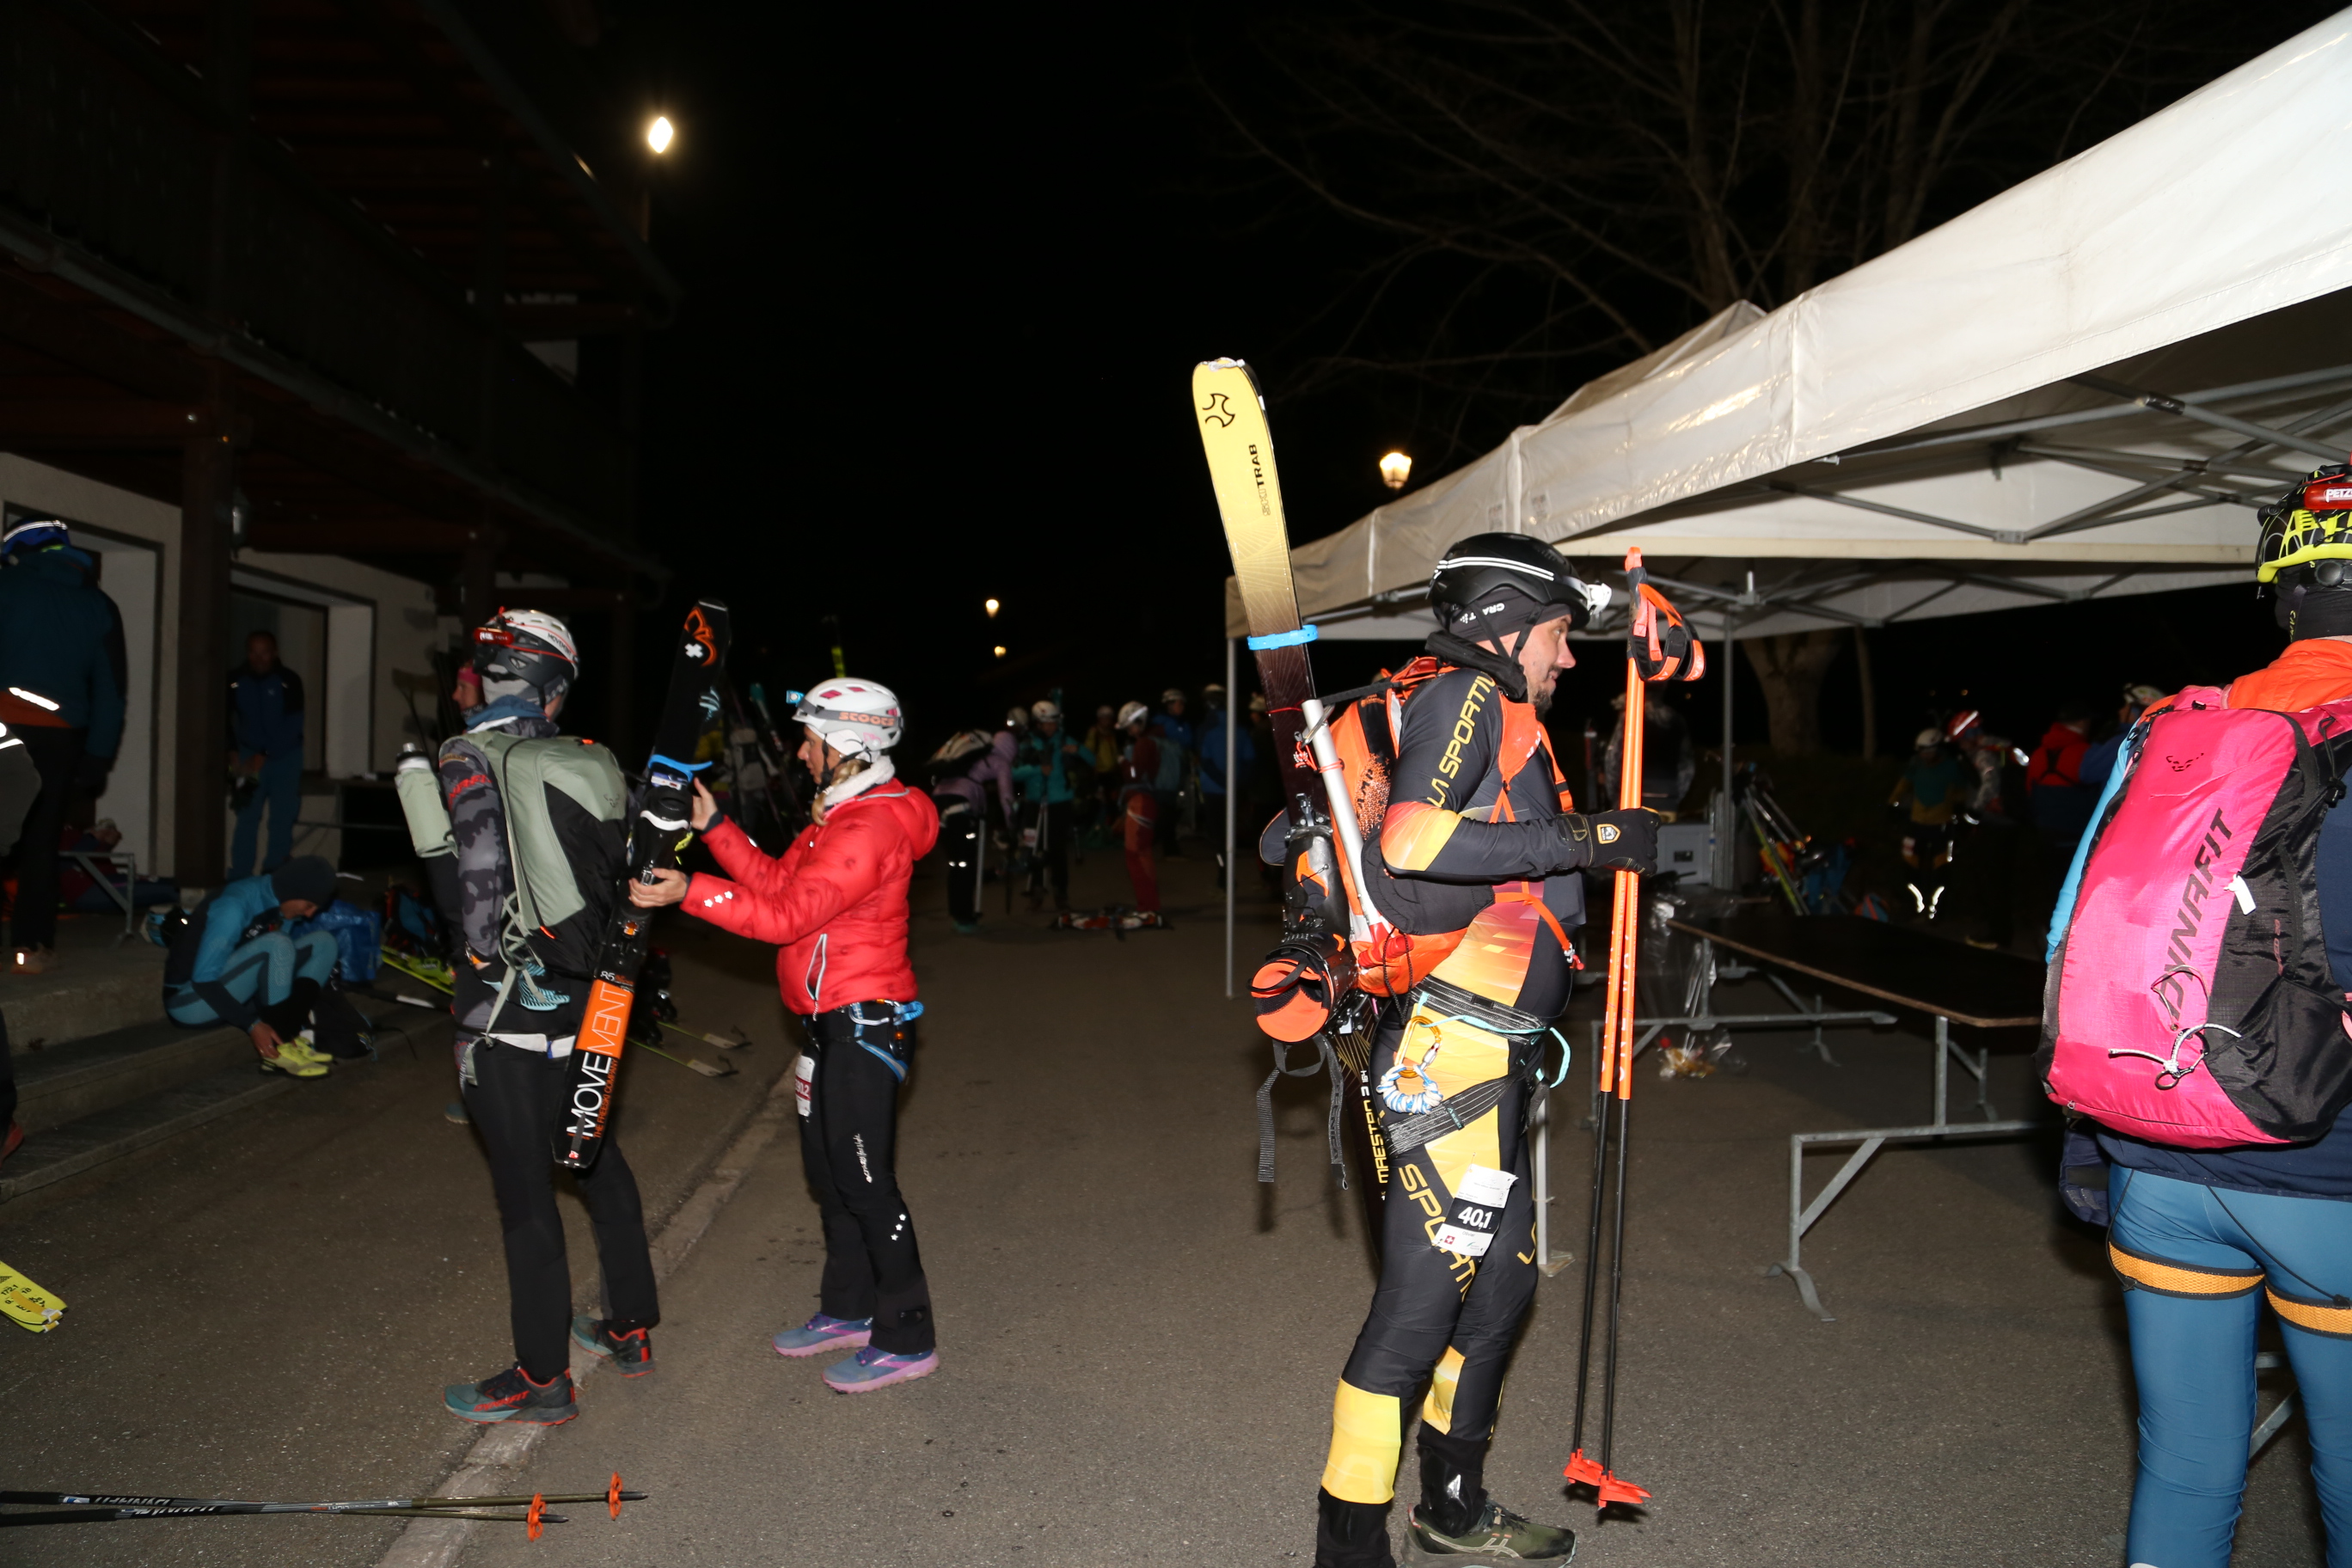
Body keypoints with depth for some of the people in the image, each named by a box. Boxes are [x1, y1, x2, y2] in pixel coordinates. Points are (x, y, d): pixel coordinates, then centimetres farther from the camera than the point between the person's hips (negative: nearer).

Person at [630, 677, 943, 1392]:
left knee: (864, 1180, -4)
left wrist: (690, 892, -24)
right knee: (830, 1170, 19)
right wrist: (713, 826, 9)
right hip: (835, 1024, 11)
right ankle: (848, 1309, 34)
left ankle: (906, 1339, 7)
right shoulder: (844, 813, 15)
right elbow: (777, 880, 13)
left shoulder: (871, 829, -20)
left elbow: (788, 914, -25)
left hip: (863, 1026, -11)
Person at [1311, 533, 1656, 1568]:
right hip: (1446, 1051, -11)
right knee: (1422, 1292, -6)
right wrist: (1587, 839, -23)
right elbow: (1412, 839, -27)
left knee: (1501, 1276, 19)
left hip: (1486, 1056, 11)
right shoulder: (1466, 696, -9)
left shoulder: (1494, 713, 22)